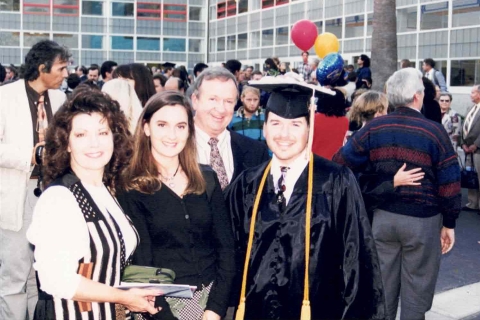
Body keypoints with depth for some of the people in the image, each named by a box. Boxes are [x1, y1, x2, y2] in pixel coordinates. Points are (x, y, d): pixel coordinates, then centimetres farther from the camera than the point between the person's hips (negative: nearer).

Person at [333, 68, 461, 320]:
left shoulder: (373, 128, -4)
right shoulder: (434, 131, -12)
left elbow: (341, 163, -3)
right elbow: (449, 182, -10)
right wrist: (449, 223, 1)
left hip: (382, 217, 3)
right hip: (422, 220, -3)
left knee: (382, 287, 15)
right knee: (416, 290, 10)